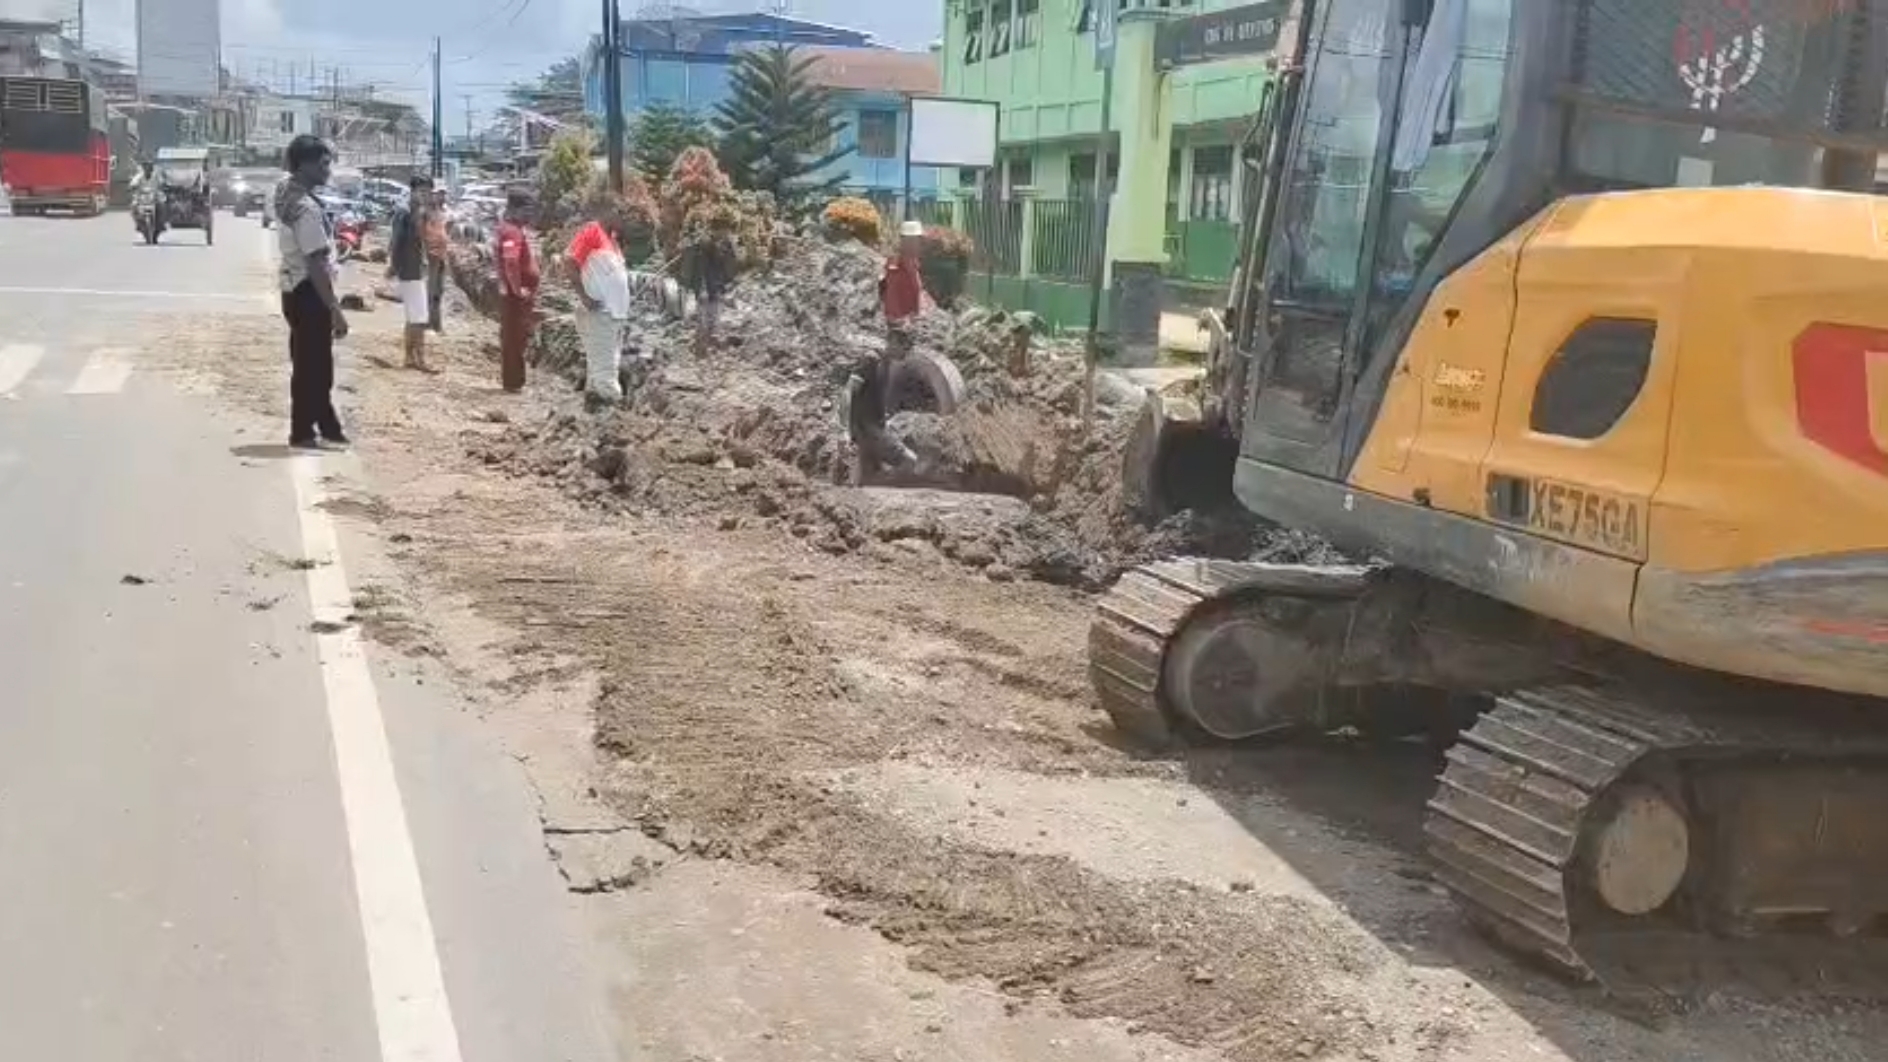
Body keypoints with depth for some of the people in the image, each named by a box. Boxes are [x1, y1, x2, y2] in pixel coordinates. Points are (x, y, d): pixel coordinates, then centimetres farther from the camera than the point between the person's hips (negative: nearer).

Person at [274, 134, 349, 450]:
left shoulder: (288, 196, 10)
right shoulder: (307, 208, -22)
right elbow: (316, 264, -25)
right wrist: (335, 310, -23)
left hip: (295, 289, 10)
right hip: (309, 292, -10)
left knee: (317, 364, 18)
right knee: (310, 365, 1)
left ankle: (328, 427, 29)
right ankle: (303, 432, 11)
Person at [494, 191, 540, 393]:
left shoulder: (516, 229, 16)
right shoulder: (511, 231, -17)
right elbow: (510, 263, -30)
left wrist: (530, 292, 22)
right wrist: (518, 289, -24)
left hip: (522, 295, 10)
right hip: (516, 295, -10)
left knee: (517, 338, 15)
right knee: (514, 338, -4)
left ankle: (513, 380, 23)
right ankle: (512, 382, 1)